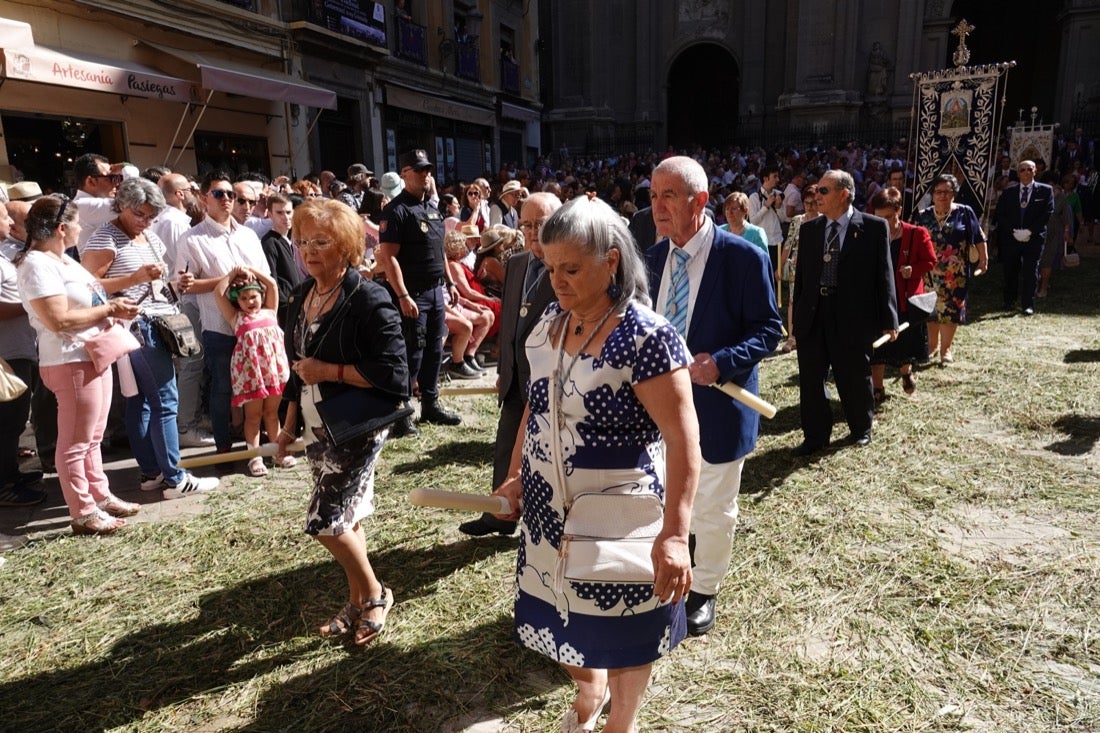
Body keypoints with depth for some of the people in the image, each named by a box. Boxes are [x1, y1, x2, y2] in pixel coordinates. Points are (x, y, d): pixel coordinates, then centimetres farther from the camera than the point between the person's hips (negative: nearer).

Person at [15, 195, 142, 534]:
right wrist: (109, 309, -17)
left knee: (92, 438, 19)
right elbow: (59, 319, -24)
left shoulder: (61, 259, 14)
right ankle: (83, 513, 9)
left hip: (94, 357, 10)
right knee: (75, 442, 0)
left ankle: (100, 496, 31)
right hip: (72, 363, -10)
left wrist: (112, 304, 4)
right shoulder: (38, 265, -17)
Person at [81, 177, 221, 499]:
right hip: (139, 327, -9)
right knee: (165, 401, -8)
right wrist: (135, 278, -22)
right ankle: (175, 478, -3)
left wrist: (163, 277, 11)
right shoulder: (105, 240, -9)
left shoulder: (150, 237, 17)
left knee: (141, 400, 12)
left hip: (157, 325, 9)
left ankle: (151, 471, 17)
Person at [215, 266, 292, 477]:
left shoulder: (269, 312, 10)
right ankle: (255, 457, 13)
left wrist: (251, 270, 8)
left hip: (273, 368, 2)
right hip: (250, 371, -2)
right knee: (253, 416, 7)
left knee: (272, 413, 14)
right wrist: (233, 273, 5)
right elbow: (218, 293, 0)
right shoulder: (236, 318, 5)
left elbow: (272, 284, 7)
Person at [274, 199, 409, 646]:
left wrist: (330, 371, -20)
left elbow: (393, 374, -22)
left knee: (326, 521, -7)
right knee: (346, 517, 16)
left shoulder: (369, 302, -18)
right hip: (318, 430, 7)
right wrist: (289, 426, 16)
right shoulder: (302, 296, 6)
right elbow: (298, 369, 15)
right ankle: (357, 601, 32)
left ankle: (374, 594, 17)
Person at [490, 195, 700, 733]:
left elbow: (683, 439, -25)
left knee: (622, 632, 16)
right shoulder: (549, 324, 0)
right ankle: (589, 685, 55)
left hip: (618, 521, -6)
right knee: (564, 615, 23)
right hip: (551, 512, 6)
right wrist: (515, 477, 8)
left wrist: (674, 534, -32)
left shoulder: (646, 337, -22)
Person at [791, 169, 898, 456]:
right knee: (810, 379, 7)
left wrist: (888, 319, -4)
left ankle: (861, 429, 33)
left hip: (852, 316, -3)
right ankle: (815, 435, 22)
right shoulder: (809, 229, 8)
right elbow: (801, 275, 10)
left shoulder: (873, 227, -3)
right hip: (812, 315, 4)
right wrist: (796, 318, 8)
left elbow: (883, 274, -3)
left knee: (854, 377, 11)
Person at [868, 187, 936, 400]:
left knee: (907, 342, 16)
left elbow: (930, 261, -1)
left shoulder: (917, 234, -7)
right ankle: (877, 389, 16)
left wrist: (913, 270, -19)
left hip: (907, 299, 0)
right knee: (877, 347, 3)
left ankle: (905, 371, 47)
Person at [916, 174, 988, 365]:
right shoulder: (923, 216, 4)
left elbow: (979, 238, 4)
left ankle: (946, 349, 14)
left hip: (955, 273, -2)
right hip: (930, 272, 2)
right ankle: (932, 346, 23)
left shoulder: (964, 212, -1)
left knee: (951, 309, 3)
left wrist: (983, 259, 2)